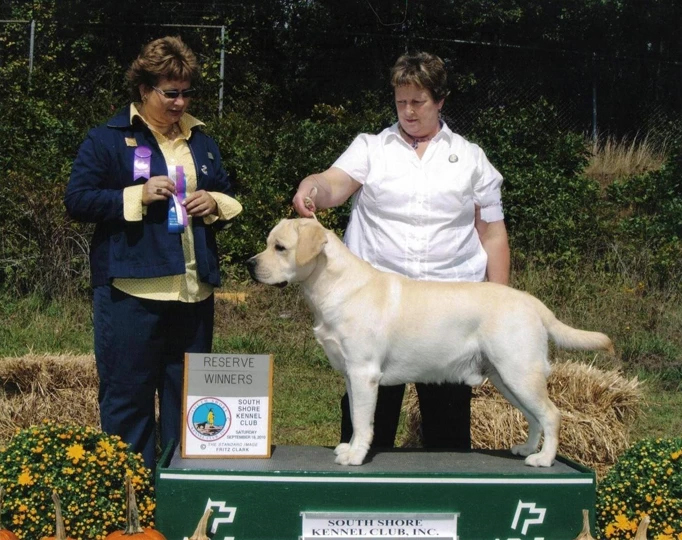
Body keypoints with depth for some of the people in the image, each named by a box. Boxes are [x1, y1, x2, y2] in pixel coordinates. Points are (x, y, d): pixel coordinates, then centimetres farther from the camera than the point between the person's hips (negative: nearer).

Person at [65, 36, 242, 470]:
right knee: (128, 397, -1)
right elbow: (77, 200, -6)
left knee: (187, 396, 12)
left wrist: (214, 203, -1)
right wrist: (137, 196, -17)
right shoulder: (108, 139, -1)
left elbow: (230, 199, 23)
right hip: (132, 289, -5)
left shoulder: (201, 141, 16)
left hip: (194, 289, 5)